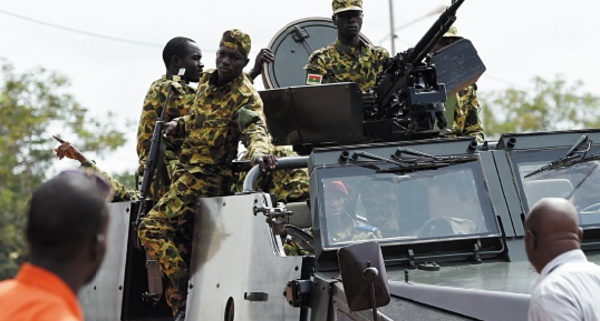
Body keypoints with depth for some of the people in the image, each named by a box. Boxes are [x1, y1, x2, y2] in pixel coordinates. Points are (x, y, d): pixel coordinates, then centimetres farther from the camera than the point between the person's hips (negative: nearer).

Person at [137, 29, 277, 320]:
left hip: (206, 177, -9)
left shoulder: (245, 97, -14)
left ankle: (185, 297, -17)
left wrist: (259, 150, -54)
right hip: (186, 171, 9)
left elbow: (255, 129, -32)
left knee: (152, 227, -20)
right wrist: (178, 124, 6)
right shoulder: (207, 81, 10)